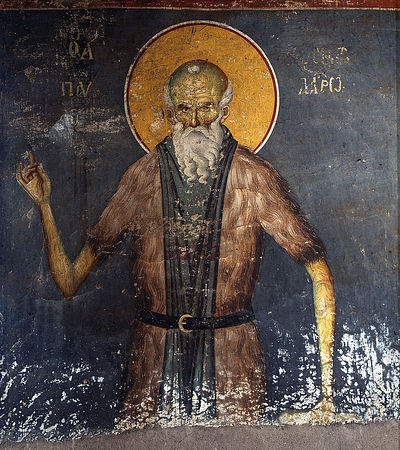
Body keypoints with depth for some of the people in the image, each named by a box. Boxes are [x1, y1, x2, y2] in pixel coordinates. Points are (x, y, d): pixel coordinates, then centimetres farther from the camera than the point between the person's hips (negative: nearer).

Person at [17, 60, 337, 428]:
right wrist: (44, 203, -8)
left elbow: (321, 275, -4)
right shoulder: (142, 177, 0)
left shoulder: (255, 177, -5)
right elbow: (70, 283, 3)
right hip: (153, 369, 2)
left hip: (233, 369, -1)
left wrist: (327, 391, -8)